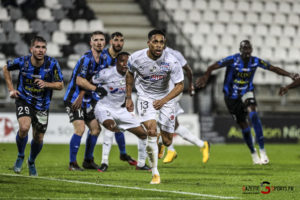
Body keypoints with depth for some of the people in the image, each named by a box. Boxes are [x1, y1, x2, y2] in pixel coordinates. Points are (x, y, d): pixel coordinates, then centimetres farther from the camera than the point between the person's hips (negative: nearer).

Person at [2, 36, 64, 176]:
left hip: (42, 105, 2)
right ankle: (20, 156, 1)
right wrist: (11, 89, 1)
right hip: (24, 100, -2)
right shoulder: (22, 62, -14)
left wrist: (46, 84, -26)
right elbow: (6, 69, 7)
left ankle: (31, 162, 37)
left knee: (38, 138, 6)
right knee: (24, 127, -27)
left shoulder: (52, 64, -14)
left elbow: (60, 85, -6)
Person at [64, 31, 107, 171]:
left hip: (85, 100, 9)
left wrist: (81, 97, -5)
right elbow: (79, 80, -26)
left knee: (95, 128, 8)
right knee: (80, 128, -18)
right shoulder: (87, 59, -19)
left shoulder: (100, 60, 8)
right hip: (73, 99, -9)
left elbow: (88, 81, 7)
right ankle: (72, 163, -8)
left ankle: (88, 160, 21)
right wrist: (96, 89, -28)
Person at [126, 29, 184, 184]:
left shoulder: (171, 61, -22)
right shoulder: (136, 58, -17)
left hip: (166, 97, 1)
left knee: (167, 141, 4)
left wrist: (163, 100, -29)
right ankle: (155, 172, -13)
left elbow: (179, 85, -15)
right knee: (151, 131, -24)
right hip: (145, 97, -1)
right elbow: (130, 74, 5)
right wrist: (128, 98, 6)